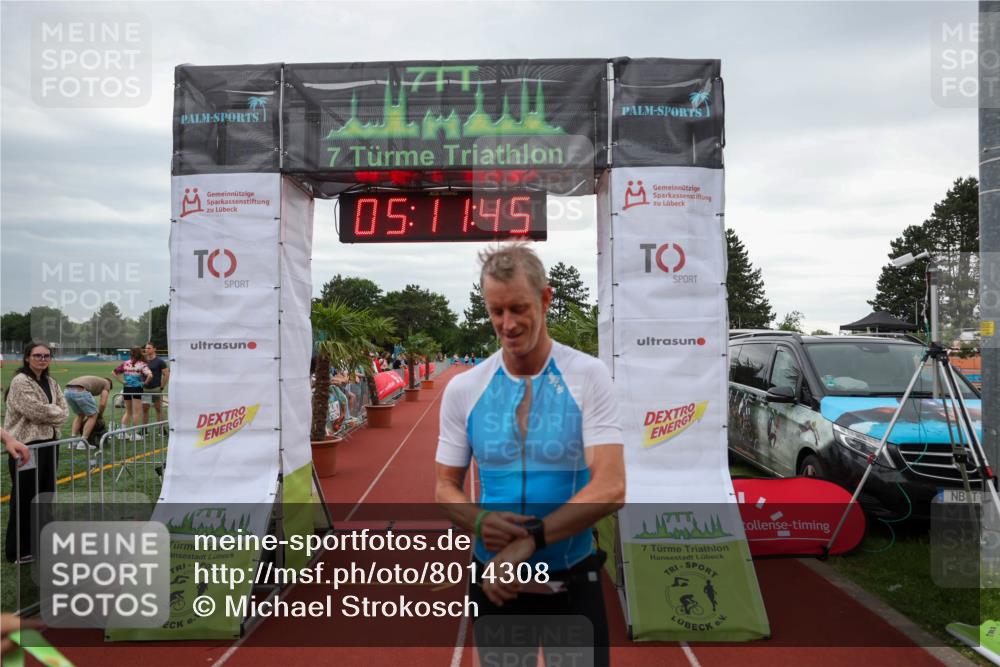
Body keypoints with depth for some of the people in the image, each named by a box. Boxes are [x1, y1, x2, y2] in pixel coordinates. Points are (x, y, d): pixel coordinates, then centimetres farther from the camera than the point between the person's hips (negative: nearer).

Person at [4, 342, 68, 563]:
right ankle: (18, 550, 8)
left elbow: (64, 409, 9)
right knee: (24, 497, -2)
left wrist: (50, 415, -9)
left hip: (49, 443, 8)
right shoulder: (20, 381, -10)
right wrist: (55, 412, -2)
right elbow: (35, 410, -19)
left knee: (46, 493, 14)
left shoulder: (51, 383, 14)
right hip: (26, 445, -8)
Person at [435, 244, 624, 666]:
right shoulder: (462, 389, -3)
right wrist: (480, 521, -19)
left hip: (573, 583, -2)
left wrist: (529, 539, -26)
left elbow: (610, 488, -18)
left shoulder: (588, 376, -11)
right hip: (496, 583, 2)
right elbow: (446, 486, 3)